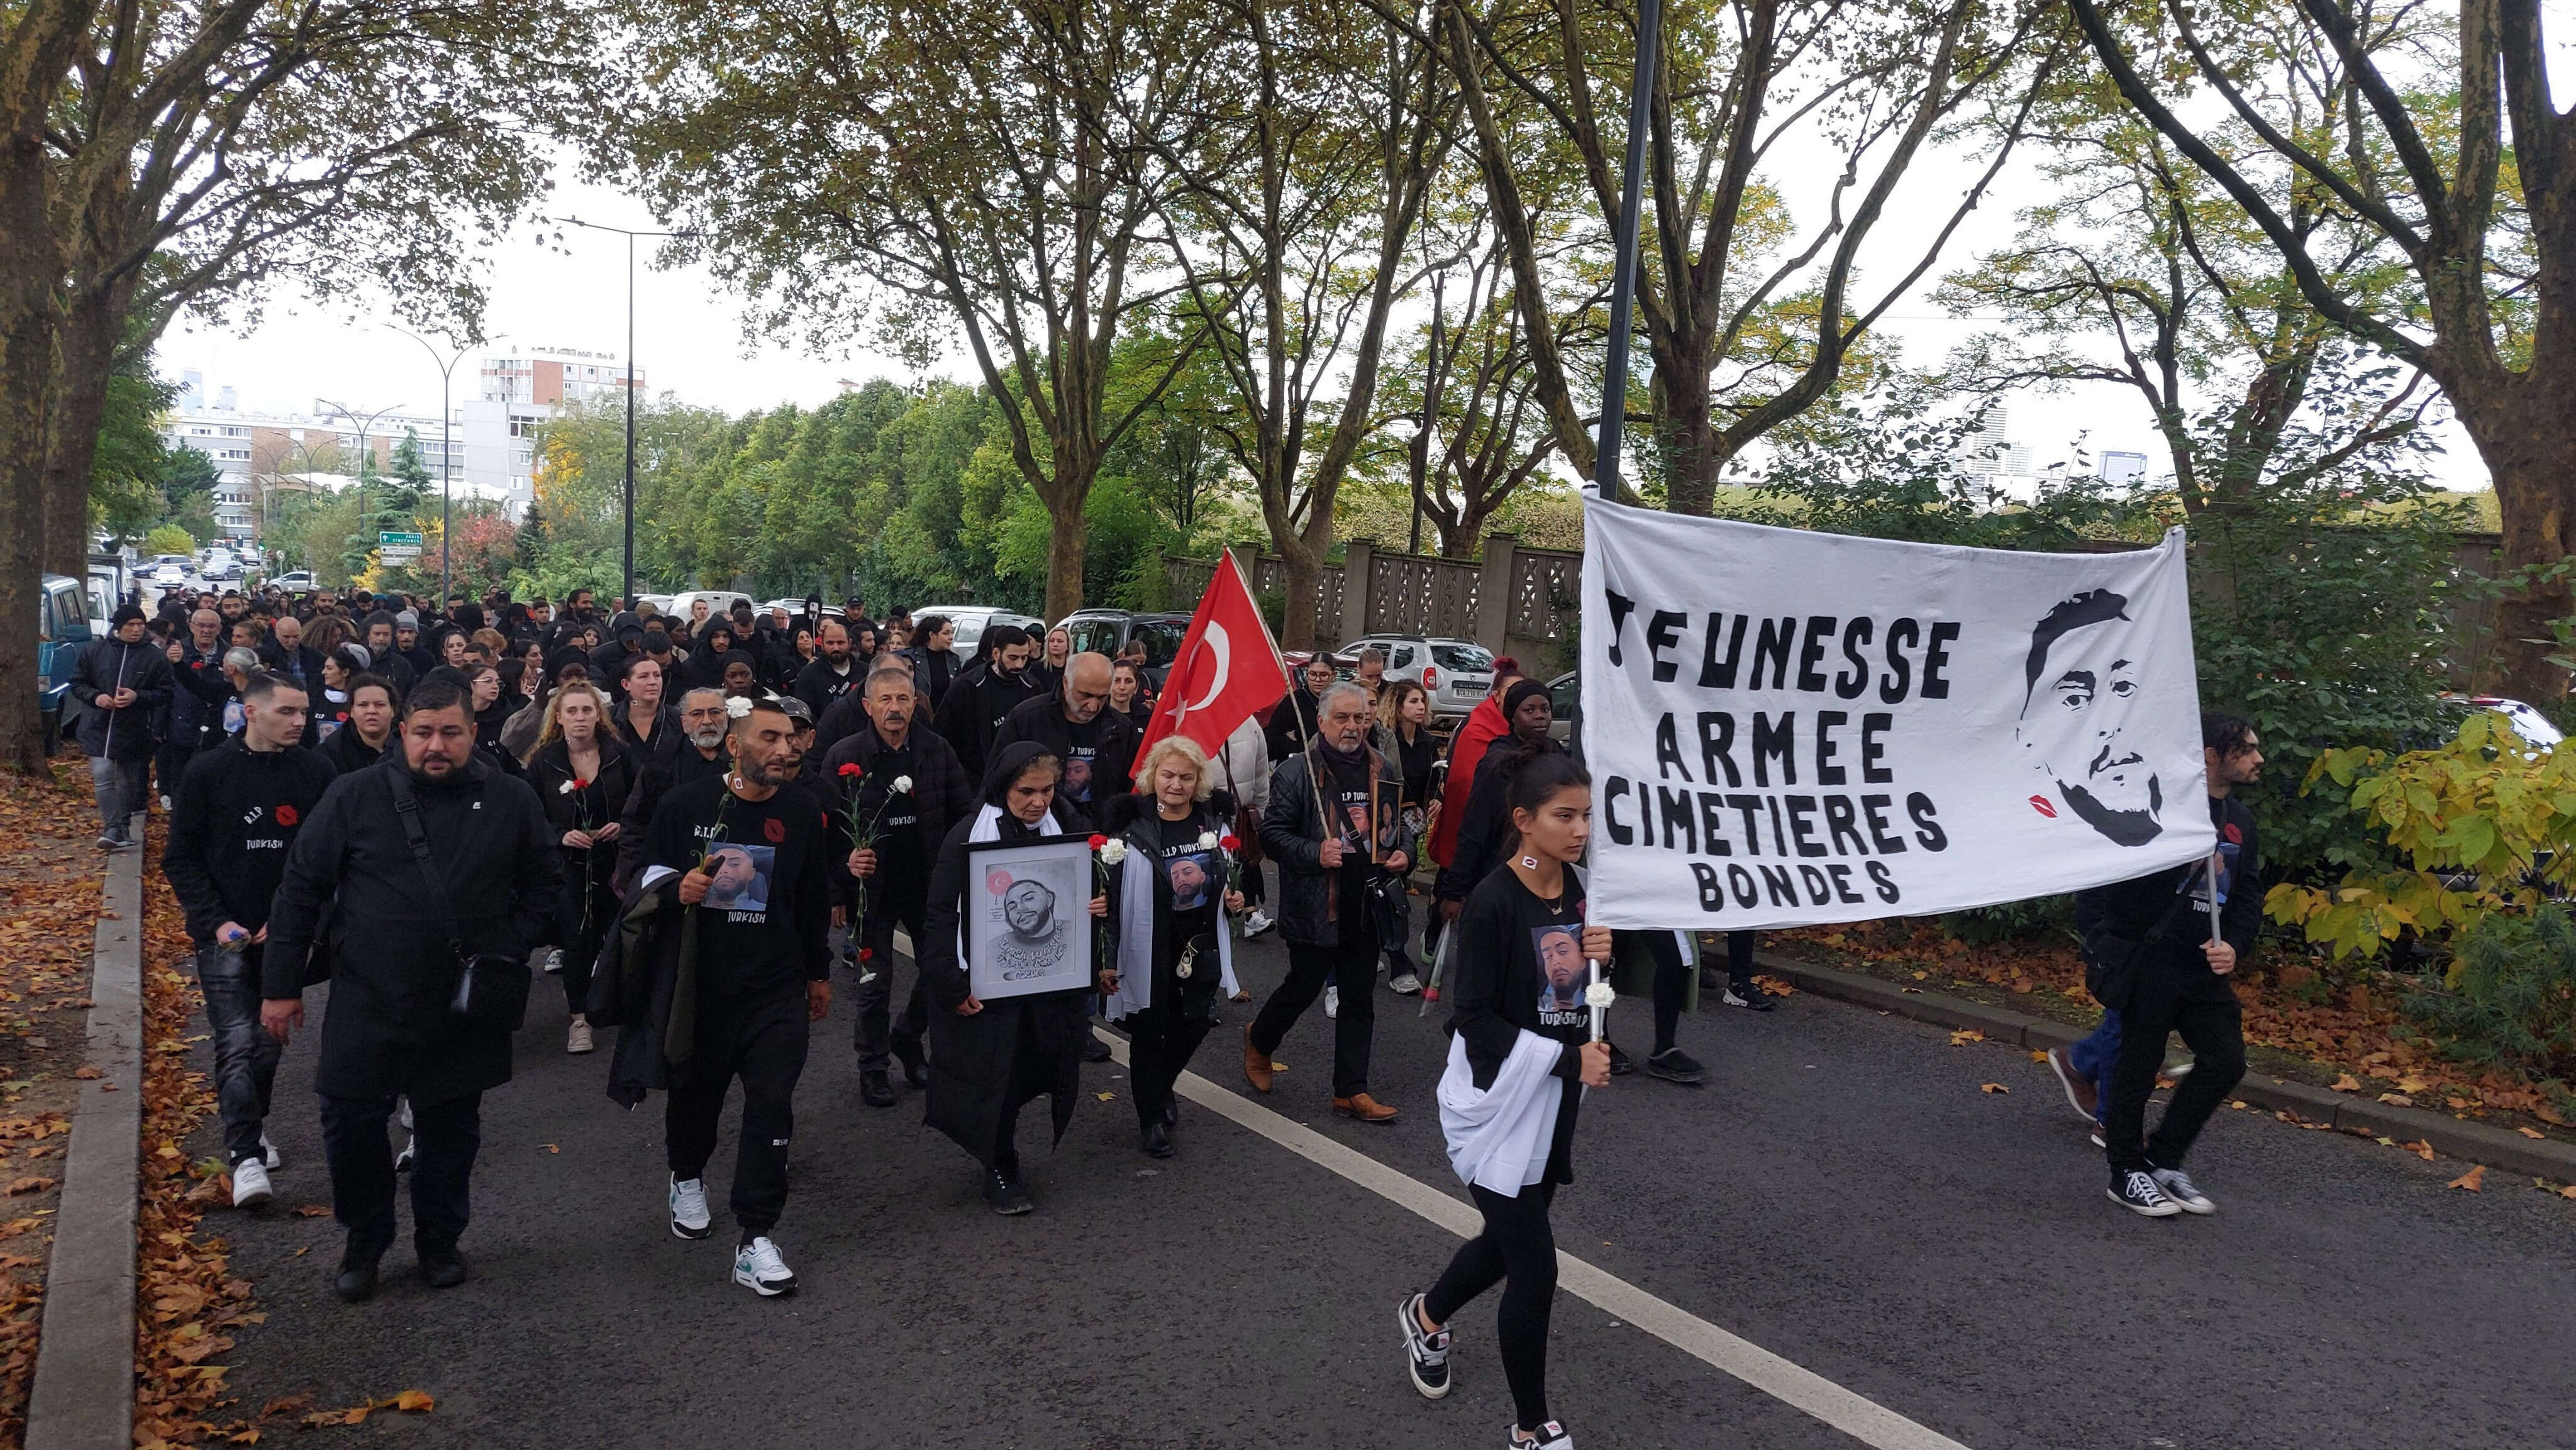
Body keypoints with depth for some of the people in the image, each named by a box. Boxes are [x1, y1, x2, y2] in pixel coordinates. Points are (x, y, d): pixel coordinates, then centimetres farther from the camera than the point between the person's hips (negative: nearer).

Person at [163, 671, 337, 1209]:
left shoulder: (318, 774, -2)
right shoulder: (208, 772, -5)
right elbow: (181, 858, -1)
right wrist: (216, 922, -10)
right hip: (227, 936, -2)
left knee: (272, 1039, 14)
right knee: (237, 1043, -10)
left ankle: (251, 1124, 34)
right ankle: (246, 1154, -7)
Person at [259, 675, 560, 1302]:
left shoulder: (511, 800, -1)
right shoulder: (355, 796, -5)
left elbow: (542, 883, 11)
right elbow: (301, 888, -1)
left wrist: (512, 947, -2)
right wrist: (281, 985, 0)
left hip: (467, 1008, 1)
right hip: (368, 1000, -1)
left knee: (451, 1127, 13)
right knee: (351, 1121, 4)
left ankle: (440, 1239, 33)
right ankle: (365, 1239, 28)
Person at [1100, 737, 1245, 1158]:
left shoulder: (1216, 820, 0)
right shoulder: (1131, 827, -16)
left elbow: (1230, 875, 19)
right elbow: (1112, 896, -12)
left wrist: (1234, 897, -3)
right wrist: (1107, 958, -11)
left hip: (1202, 947, 4)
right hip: (1149, 950, -4)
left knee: (1194, 1024, 12)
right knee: (1148, 1033, 7)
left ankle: (1161, 1085, 42)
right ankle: (1151, 1119, 25)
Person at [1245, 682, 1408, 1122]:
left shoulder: (1384, 772, 9)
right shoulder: (1296, 772, -9)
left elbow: (1400, 826, 22)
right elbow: (1272, 833, -9)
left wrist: (1403, 854, 2)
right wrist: (1315, 853, -22)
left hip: (1368, 907, 5)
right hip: (1314, 908, -5)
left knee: (1359, 1000, 9)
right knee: (1303, 988, 9)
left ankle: (1351, 1091, 17)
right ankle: (1259, 1041, 38)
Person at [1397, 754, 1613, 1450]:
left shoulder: (1577, 887, 0)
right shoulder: (1493, 902, -21)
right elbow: (1474, 1016, -19)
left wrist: (1599, 956, -10)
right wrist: (1567, 1058, -22)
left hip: (1555, 1101, 8)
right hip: (1498, 1100, -7)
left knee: (1512, 1240, 22)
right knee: (1535, 1268, -2)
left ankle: (1427, 1315, 51)